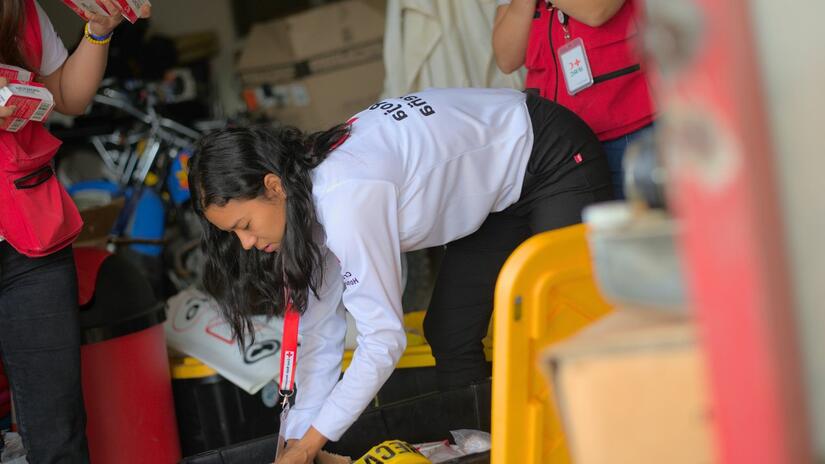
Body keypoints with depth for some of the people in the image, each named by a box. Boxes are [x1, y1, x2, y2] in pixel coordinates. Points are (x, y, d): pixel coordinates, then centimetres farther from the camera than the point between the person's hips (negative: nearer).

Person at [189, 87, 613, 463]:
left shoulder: (347, 197, -35)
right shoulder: (310, 197, -8)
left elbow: (383, 339, -32)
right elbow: (319, 335, -3)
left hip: (558, 160, -8)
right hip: (502, 193, 9)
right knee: (450, 337, 5)